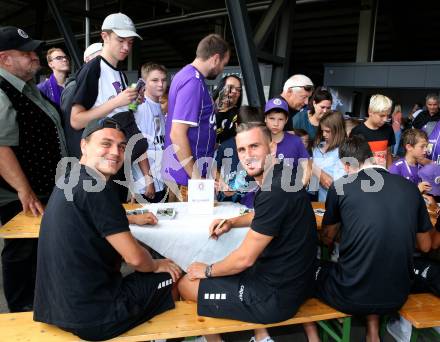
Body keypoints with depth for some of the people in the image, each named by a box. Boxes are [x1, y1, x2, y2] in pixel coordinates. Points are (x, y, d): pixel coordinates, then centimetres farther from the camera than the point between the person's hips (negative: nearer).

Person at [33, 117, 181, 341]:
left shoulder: (70, 180, 7)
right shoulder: (94, 188, -23)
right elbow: (134, 257, -19)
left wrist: (131, 219, 28)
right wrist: (157, 265, 2)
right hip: (90, 317, -9)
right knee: (173, 277, 10)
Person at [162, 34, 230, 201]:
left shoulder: (186, 74, 11)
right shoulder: (194, 82, -19)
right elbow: (177, 134, -24)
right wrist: (197, 178, -20)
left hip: (181, 170, 9)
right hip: (186, 175, -9)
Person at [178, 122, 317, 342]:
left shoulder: (275, 191, -27)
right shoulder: (279, 178, 3)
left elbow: (245, 258, -21)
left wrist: (208, 270, -4)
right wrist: (231, 222, 8)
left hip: (277, 296, -9)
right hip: (290, 279, 9)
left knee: (185, 285, 3)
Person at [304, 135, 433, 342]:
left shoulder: (340, 186, -8)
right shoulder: (410, 187, 1)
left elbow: (327, 239, 8)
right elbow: (425, 246, 12)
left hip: (351, 295, -4)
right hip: (397, 296, 4)